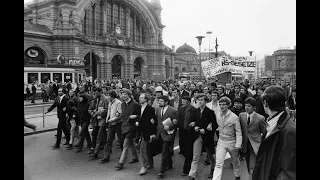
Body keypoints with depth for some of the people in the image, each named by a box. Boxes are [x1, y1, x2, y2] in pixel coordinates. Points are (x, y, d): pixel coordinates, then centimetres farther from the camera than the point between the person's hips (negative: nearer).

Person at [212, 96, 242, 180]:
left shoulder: (234, 117, -14)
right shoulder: (218, 117, -1)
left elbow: (238, 132, -12)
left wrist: (238, 144, -18)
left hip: (231, 142, -2)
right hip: (221, 142, 2)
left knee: (235, 162, 20)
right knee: (218, 164, -6)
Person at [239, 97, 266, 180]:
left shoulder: (260, 118, -12)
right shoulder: (241, 115, -1)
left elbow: (265, 133, -1)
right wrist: (240, 142, 5)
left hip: (255, 145, -4)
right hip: (245, 145, 4)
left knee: (252, 168, -10)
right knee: (248, 167, 17)